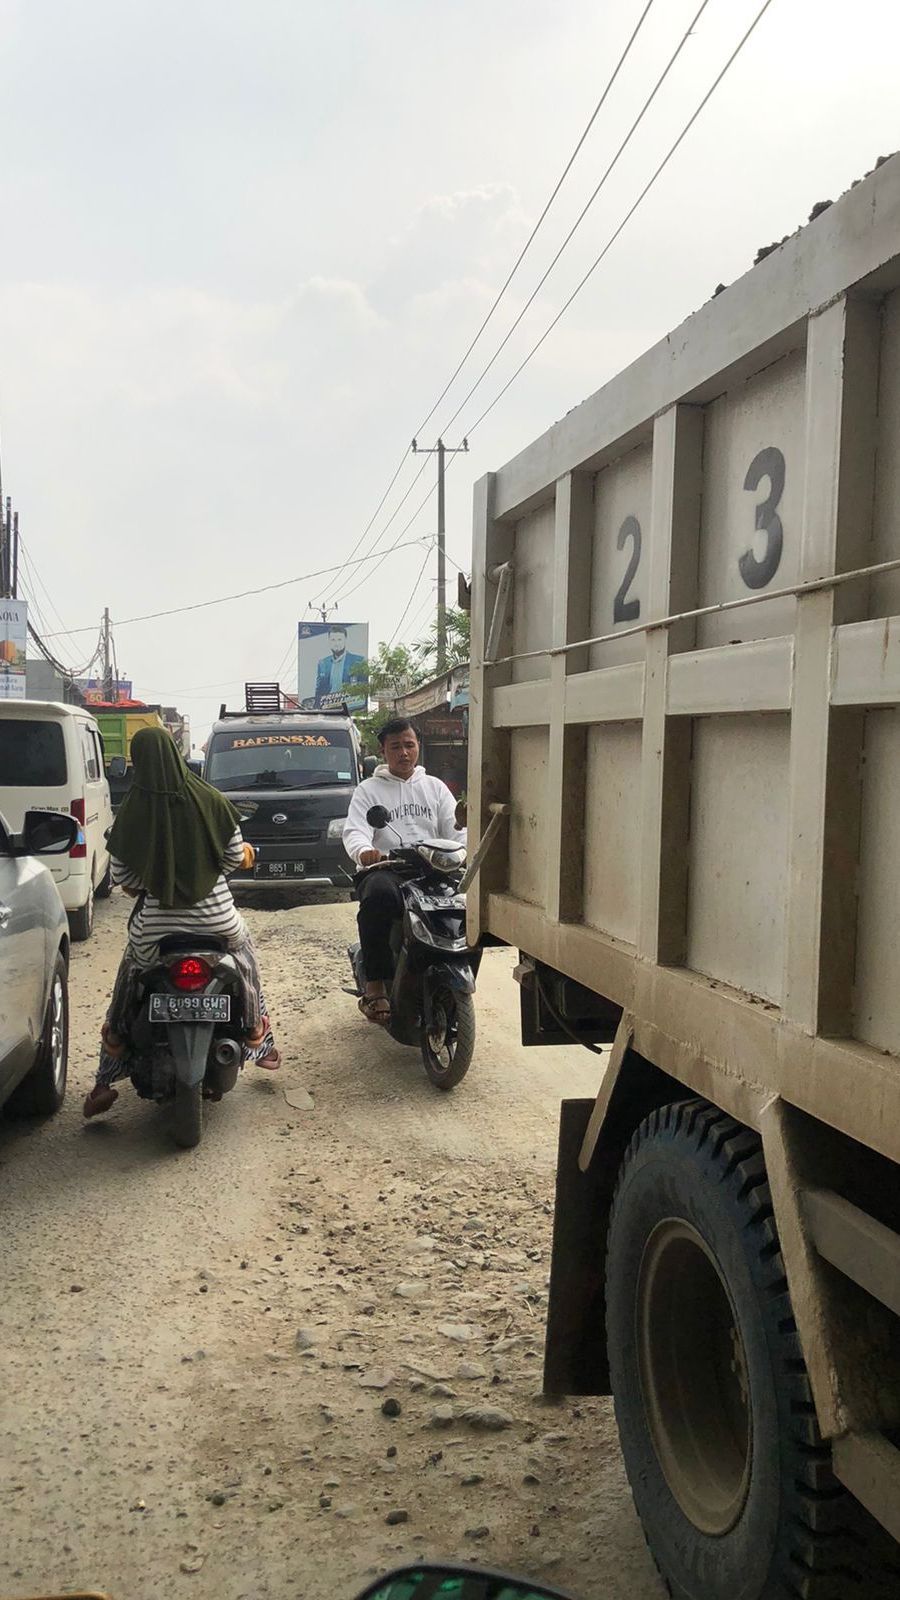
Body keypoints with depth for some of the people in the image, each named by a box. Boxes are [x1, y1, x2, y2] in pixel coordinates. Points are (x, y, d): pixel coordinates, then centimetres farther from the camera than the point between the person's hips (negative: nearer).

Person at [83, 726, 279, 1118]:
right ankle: (259, 1043, 38)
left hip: (155, 922, 0)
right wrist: (245, 852, 19)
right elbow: (234, 855, -4)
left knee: (128, 983, 20)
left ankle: (105, 1082, 16)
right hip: (215, 916, 1)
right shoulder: (209, 800, -11)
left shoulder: (132, 812, -11)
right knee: (245, 955, 30)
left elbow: (121, 876, -5)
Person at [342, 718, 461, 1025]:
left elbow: (453, 828, 9)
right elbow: (354, 831, -4)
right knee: (379, 897, -40)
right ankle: (374, 985, -31)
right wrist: (363, 851, -30)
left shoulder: (435, 787, 22)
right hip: (386, 869, -3)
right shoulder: (368, 790, 12)